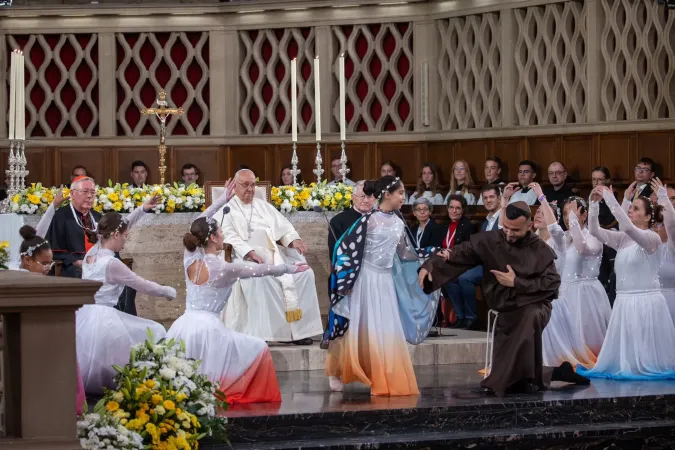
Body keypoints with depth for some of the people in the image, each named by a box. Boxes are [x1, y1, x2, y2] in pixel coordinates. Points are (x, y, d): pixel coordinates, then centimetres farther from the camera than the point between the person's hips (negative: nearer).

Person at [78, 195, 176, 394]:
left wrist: (141, 210, 25)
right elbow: (144, 286, -7)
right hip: (102, 320, -8)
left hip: (83, 317, 8)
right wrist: (169, 292, 9)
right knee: (154, 334, 5)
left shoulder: (92, 253, 6)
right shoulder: (112, 264, -17)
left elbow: (116, 227, 23)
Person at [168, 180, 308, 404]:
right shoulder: (223, 268, -8)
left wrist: (222, 200, 27)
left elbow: (197, 227, 21)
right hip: (207, 328, -6)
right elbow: (262, 270, 3)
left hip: (183, 327, 6)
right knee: (259, 349, 7)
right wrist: (291, 268, 18)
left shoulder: (190, 259, 5)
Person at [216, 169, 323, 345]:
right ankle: (259, 333, -37)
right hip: (245, 256, -5)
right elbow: (229, 237, -7)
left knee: (304, 273, -18)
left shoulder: (264, 206, 25)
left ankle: (298, 329, -18)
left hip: (274, 254, 5)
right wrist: (250, 252, -23)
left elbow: (283, 227, 15)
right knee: (259, 278, -38)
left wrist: (295, 240, -7)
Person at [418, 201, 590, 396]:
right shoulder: (489, 241, -3)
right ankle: (558, 372, 23)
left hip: (534, 307, -3)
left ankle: (527, 377, -28)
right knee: (510, 382, 0)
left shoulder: (541, 250, -7)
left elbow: (551, 284, -14)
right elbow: (459, 254, -6)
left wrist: (516, 283, -17)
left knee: (530, 317, -43)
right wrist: (429, 266, -21)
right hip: (506, 311, 4)